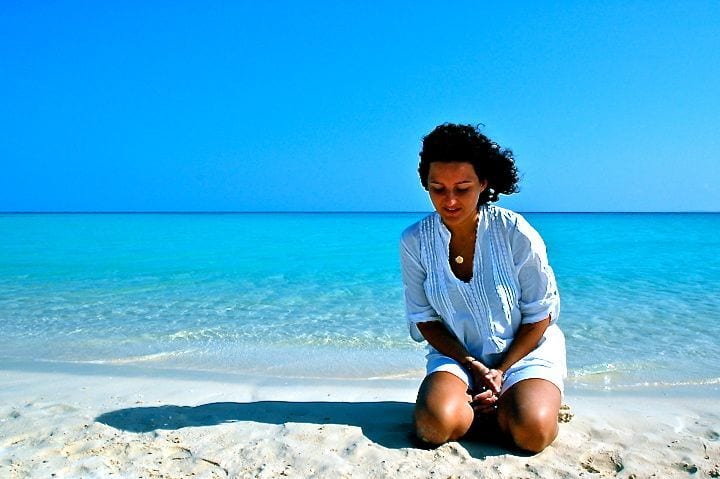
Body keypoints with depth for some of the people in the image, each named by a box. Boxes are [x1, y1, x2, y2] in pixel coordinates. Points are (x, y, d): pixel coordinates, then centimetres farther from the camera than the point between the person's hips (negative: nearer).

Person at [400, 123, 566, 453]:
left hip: (524, 350, -1)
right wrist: (473, 366, -13)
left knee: (531, 434, -27)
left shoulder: (516, 234, -16)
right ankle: (497, 407, 4)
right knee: (434, 427, -25)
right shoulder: (414, 242, -10)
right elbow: (423, 318, -3)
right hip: (457, 353, 2)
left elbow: (540, 314, -6)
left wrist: (501, 370, -12)